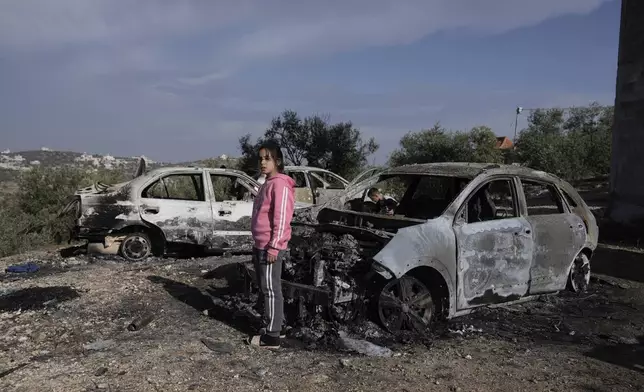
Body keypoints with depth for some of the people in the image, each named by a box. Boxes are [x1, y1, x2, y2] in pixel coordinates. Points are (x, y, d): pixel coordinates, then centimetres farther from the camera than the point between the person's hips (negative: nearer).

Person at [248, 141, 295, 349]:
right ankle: (273, 327, 28)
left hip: (270, 247, -10)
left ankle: (272, 336, 5)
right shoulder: (268, 183, 16)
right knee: (265, 289, 16)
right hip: (261, 246, 10)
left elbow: (281, 218, -20)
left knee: (271, 290, -3)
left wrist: (274, 247, -22)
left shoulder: (280, 184, -14)